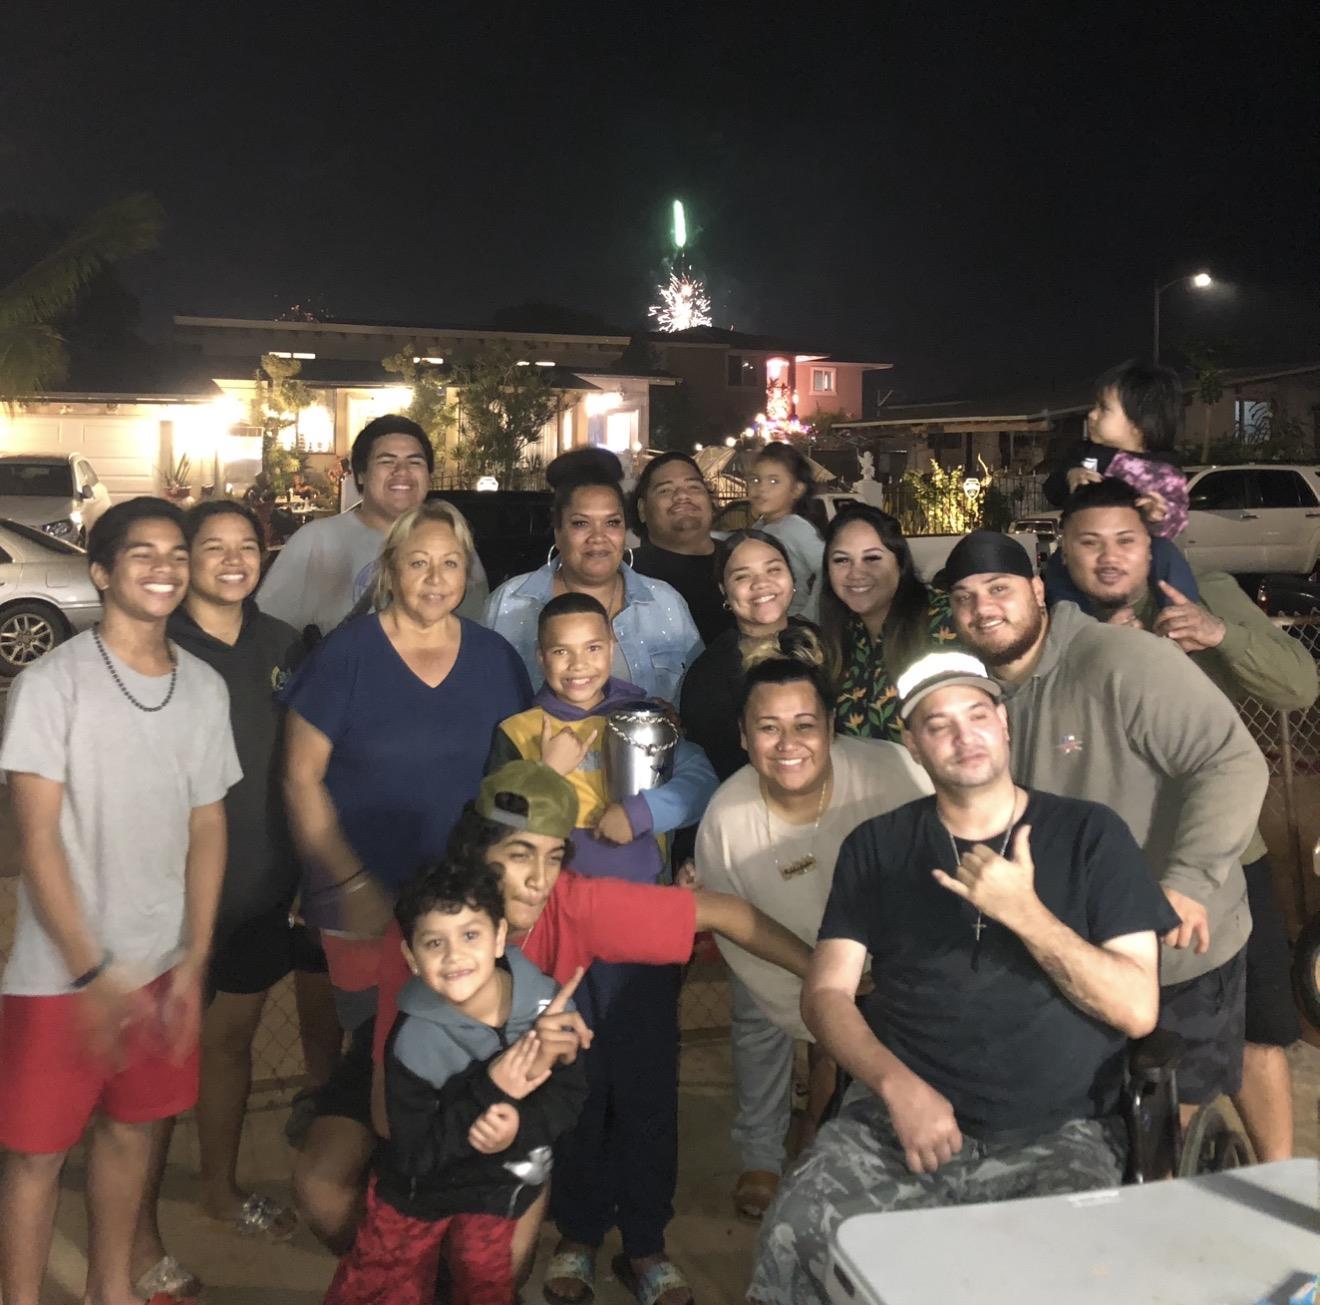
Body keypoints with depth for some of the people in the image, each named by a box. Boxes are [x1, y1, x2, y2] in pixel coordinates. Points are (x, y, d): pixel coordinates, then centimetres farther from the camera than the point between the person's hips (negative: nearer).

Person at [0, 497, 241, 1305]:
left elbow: (208, 826, 5)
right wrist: (92, 972, -15)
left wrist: (193, 962, 0)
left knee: (132, 1126, 17)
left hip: (163, 961, 4)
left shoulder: (206, 687, 2)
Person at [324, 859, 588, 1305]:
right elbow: (413, 1154, -26)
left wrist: (520, 1125, -32)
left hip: (500, 1184, 2)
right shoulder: (414, 1040, -30)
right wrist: (490, 1093, -36)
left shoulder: (545, 1001, -24)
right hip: (418, 1185, -2)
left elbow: (569, 1093, -12)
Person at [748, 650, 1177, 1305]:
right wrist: (897, 1084, -13)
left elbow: (1138, 1010, -1)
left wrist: (1023, 911, -14)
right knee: (793, 1237, -25)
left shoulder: (1090, 834, 5)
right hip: (901, 1115, 1)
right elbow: (827, 993, 5)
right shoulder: (877, 847, 10)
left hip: (1058, 1134, 0)